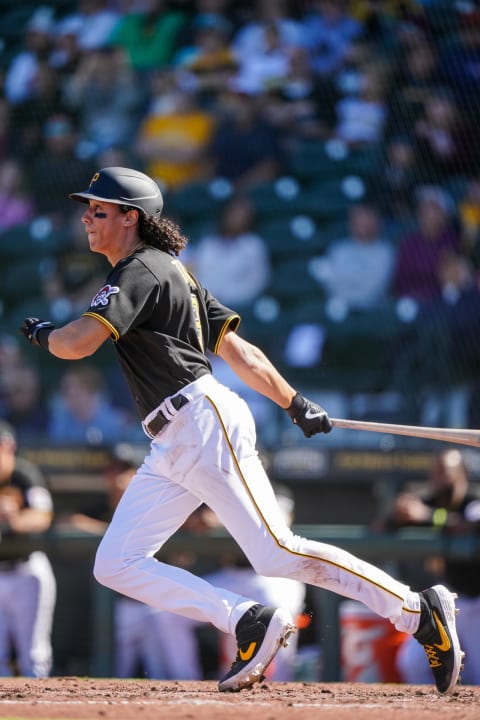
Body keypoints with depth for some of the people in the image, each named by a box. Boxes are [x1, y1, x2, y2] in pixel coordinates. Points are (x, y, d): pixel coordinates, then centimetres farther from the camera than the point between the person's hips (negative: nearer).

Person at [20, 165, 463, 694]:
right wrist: (294, 402, 17)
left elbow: (78, 343, -20)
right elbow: (237, 350, 20)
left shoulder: (141, 272, -7)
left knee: (277, 554, -14)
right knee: (115, 565, 2)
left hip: (204, 421, -10)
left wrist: (41, 333, 2)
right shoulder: (168, 272, 23)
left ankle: (419, 611, -8)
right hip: (171, 447, 10)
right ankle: (249, 622, -1)